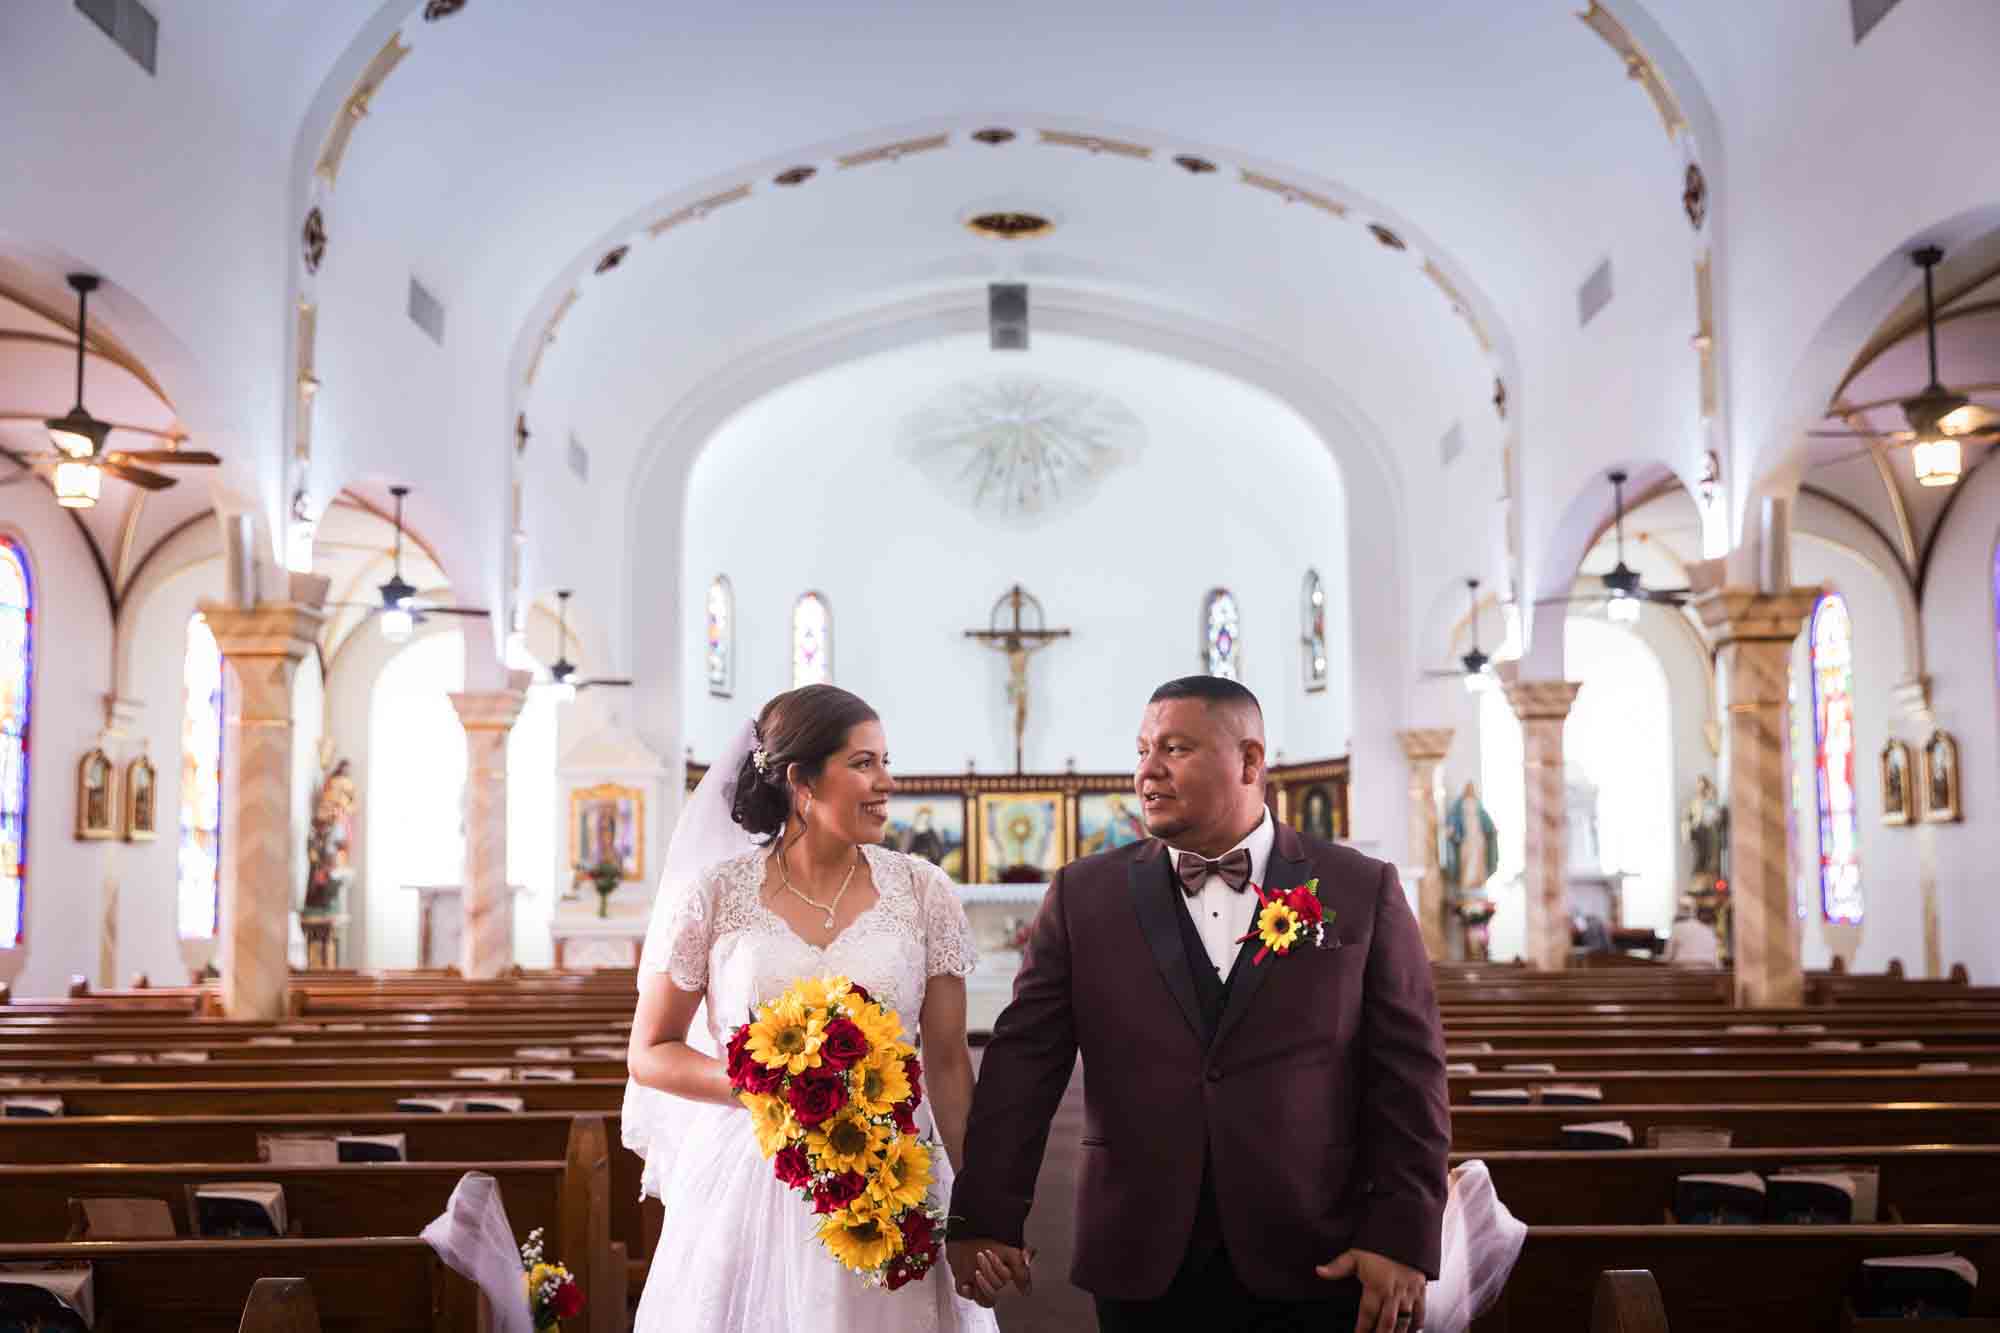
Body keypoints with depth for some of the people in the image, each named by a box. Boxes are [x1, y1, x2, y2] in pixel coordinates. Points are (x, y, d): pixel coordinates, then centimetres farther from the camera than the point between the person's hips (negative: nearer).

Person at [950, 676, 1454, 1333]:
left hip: (1317, 1271, -1)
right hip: (1143, 1271, 1)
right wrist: (986, 1218, -6)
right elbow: (1022, 1064, 0)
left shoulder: (1363, 892, 0)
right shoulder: (1083, 895, 3)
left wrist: (1404, 1238, -7)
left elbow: (1409, 1076, -1)